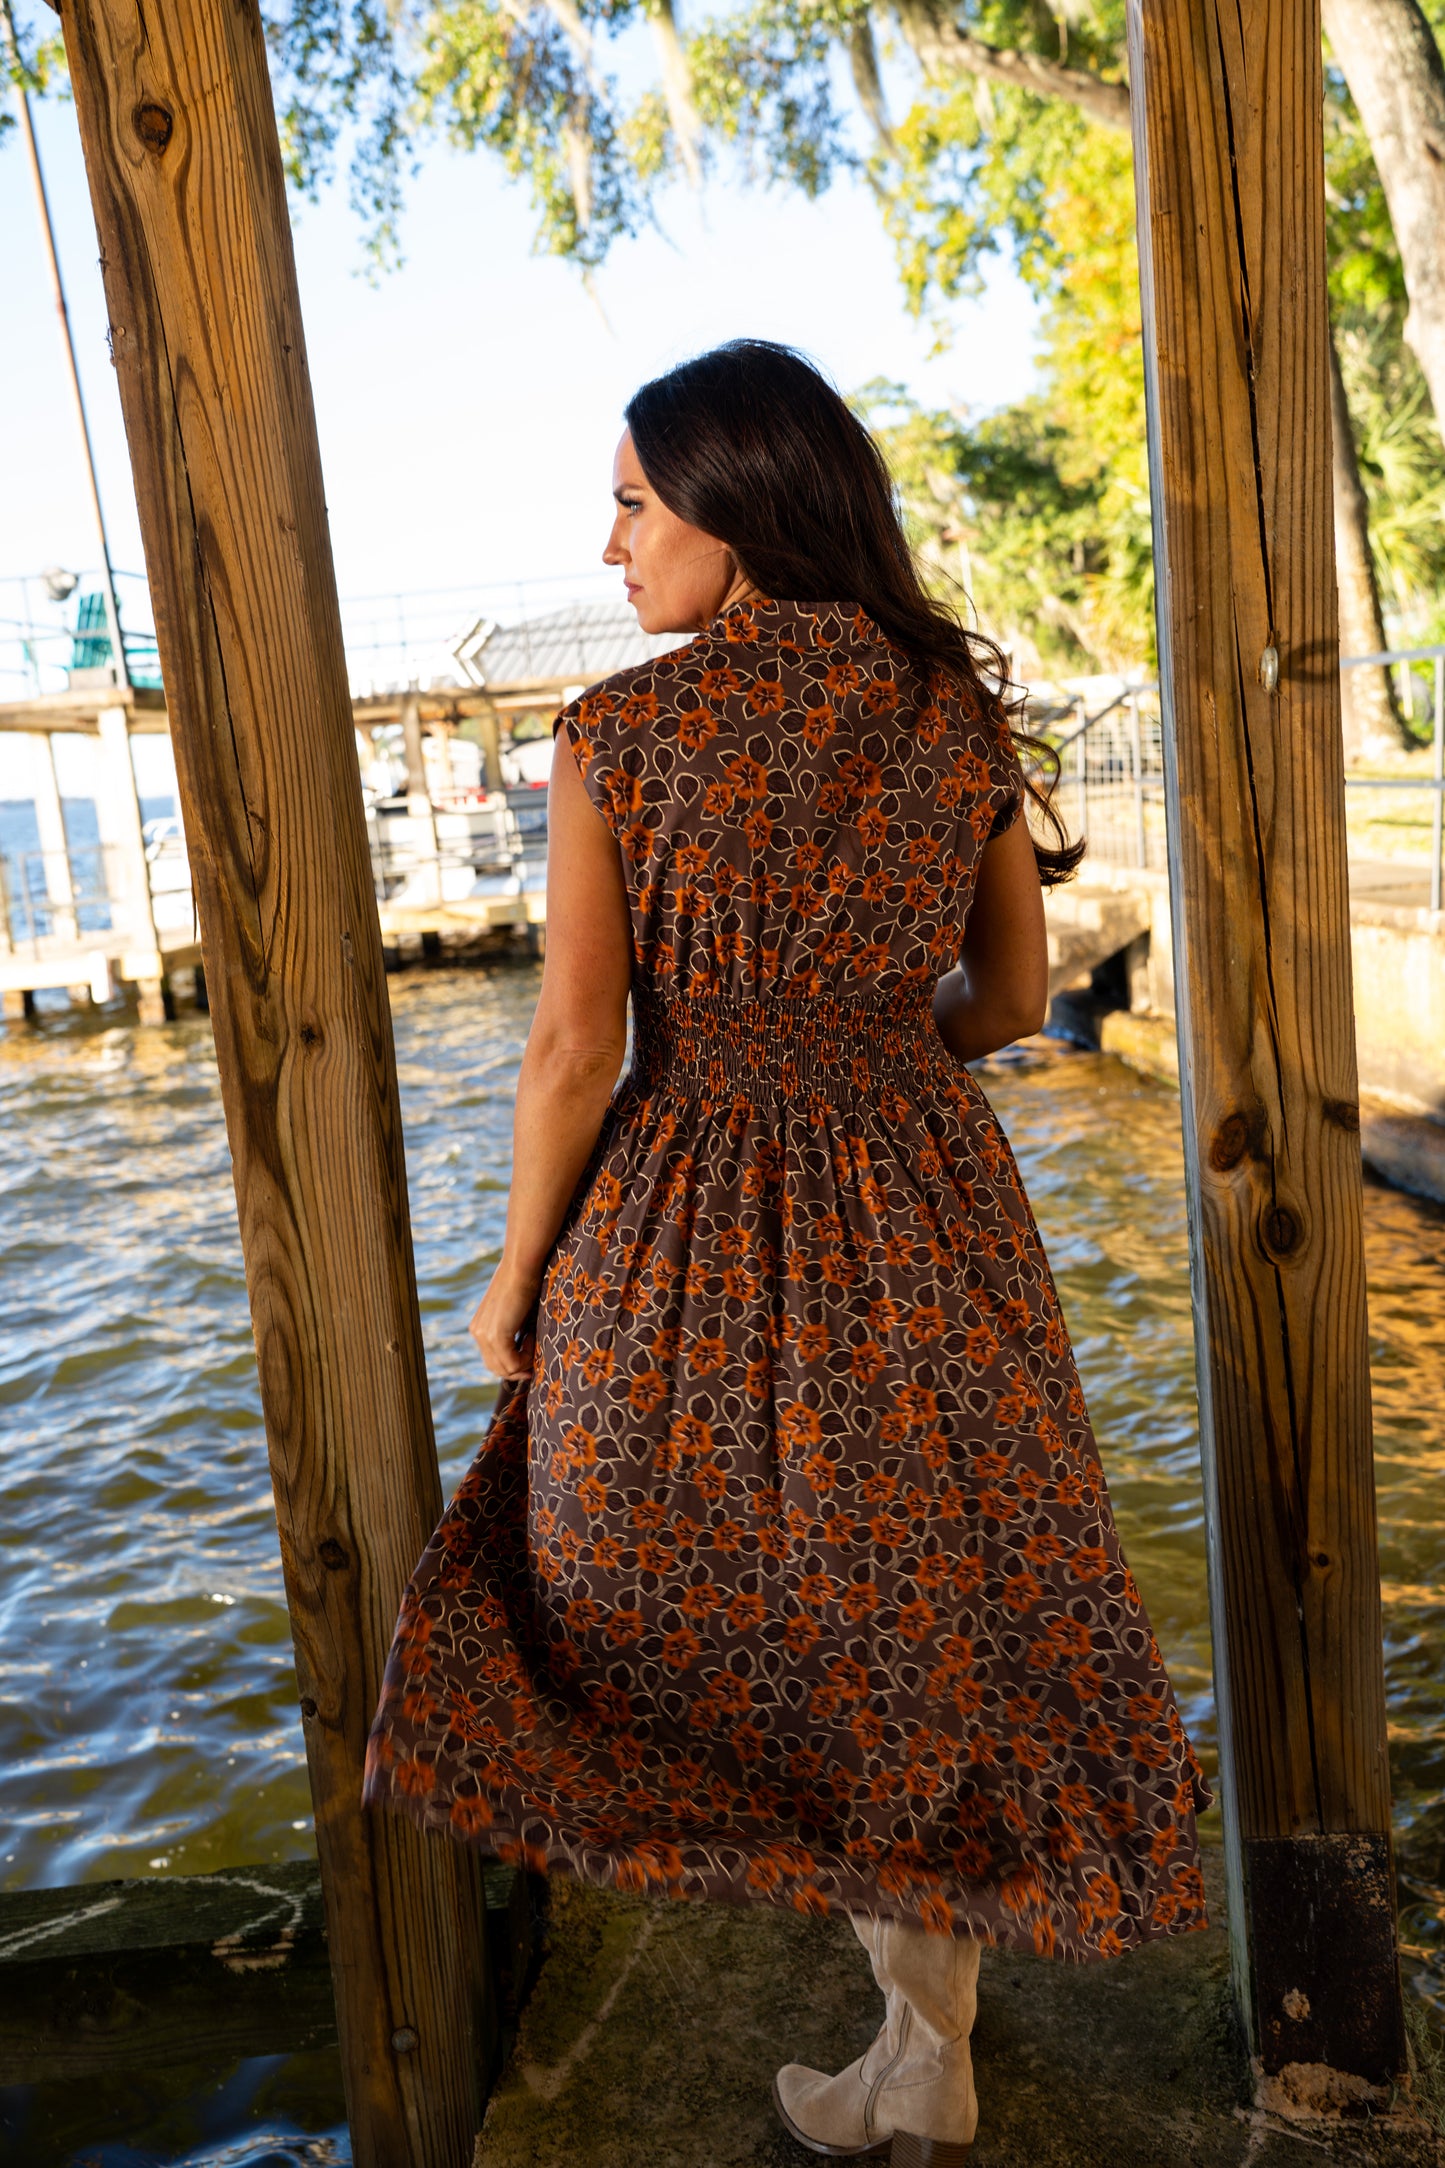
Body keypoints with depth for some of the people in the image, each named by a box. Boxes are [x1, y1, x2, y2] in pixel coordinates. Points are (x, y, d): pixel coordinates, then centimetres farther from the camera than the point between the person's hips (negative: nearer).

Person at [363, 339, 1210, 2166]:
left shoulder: (621, 731, -13)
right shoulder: (956, 713, -2)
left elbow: (574, 1051, -14)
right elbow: (1013, 998, 6)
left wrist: (514, 1276, 0)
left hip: (690, 1236, -3)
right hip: (926, 1227, 3)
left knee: (698, 1592, 22)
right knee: (923, 1618, 19)